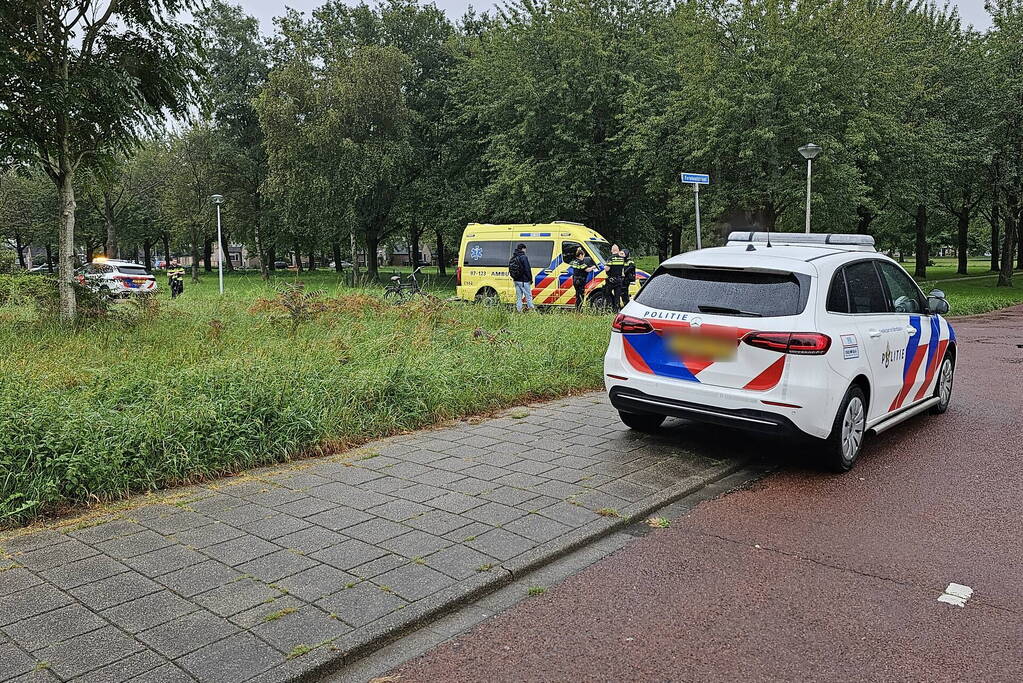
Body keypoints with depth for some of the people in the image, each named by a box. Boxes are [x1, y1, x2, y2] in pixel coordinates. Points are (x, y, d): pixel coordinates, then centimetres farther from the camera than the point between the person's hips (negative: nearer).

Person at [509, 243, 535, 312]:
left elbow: (510, 268, 16)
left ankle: (519, 310, 10)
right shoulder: (523, 257, -14)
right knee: (528, 296, 1)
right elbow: (527, 269, -16)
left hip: (516, 280, 7)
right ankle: (531, 309, 4)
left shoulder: (513, 257, 10)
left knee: (518, 297, 10)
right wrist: (530, 279, -9)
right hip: (524, 281, -7)